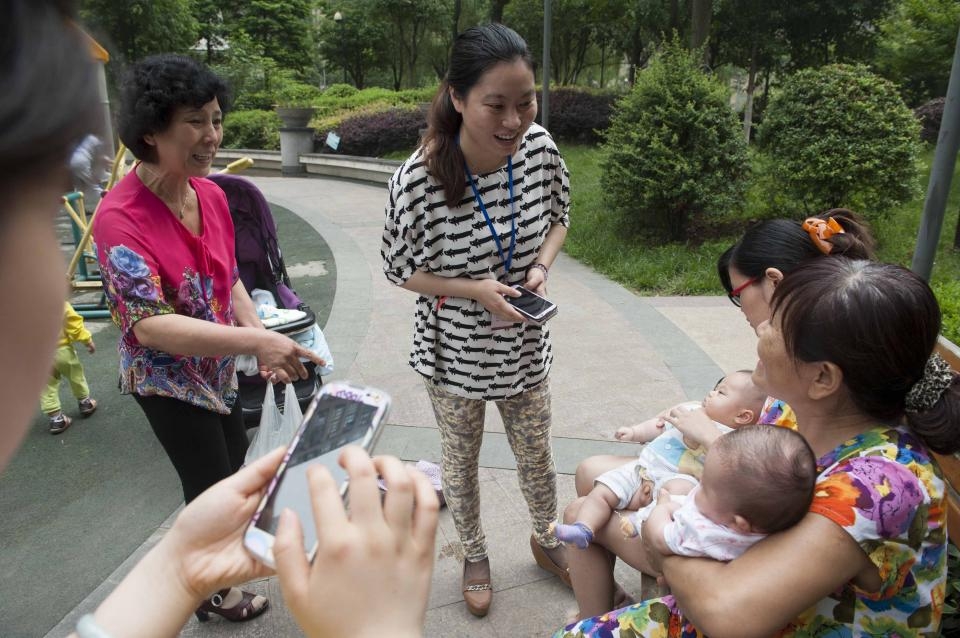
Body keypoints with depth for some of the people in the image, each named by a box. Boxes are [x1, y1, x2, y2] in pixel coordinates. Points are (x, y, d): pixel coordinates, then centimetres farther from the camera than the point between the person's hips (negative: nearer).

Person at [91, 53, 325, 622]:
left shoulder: (211, 195, -7)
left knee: (235, 456, 27)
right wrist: (254, 341, -43)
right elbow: (150, 325, -35)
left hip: (217, 364, 7)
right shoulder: (121, 218, -29)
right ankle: (211, 593, 37)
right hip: (166, 377, -7)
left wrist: (262, 336, -10)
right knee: (212, 483, 7)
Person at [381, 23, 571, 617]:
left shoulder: (540, 147, -16)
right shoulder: (418, 180, -27)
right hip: (455, 351, -3)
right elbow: (402, 270, -12)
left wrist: (542, 266, -16)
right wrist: (475, 290, -26)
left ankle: (546, 539, 53)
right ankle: (475, 555, 49)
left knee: (537, 455, 22)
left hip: (525, 345, 3)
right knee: (462, 458, 20)